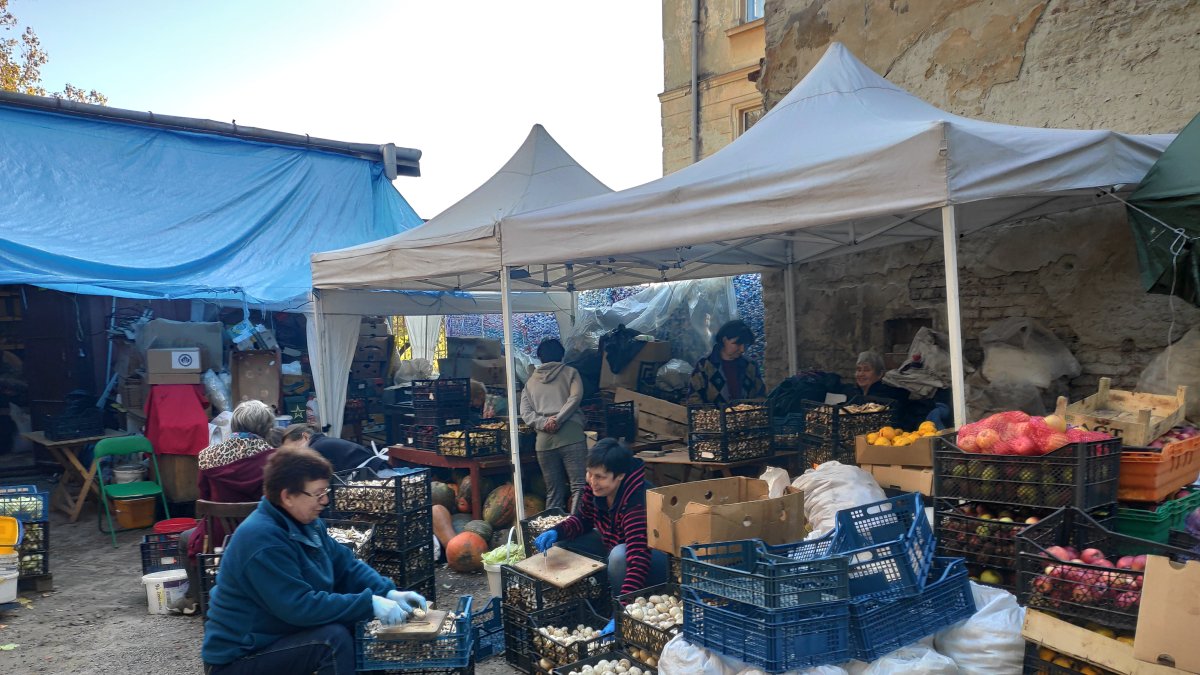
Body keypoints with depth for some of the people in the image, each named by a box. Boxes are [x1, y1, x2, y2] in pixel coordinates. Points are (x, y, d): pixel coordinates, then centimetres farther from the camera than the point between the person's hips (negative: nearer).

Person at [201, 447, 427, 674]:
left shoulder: (307, 523, 3)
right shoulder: (261, 539, -27)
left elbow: (346, 566, 5)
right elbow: (299, 606, -31)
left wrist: (388, 593, -11)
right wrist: (370, 604, -29)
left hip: (280, 635, 9)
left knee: (360, 627, -3)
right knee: (334, 638, -27)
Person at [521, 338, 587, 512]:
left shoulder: (531, 381, 22)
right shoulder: (570, 372, 14)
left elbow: (525, 413, 9)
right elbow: (575, 397, -4)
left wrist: (543, 424, -4)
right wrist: (557, 419, -11)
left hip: (544, 440, 4)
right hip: (571, 435, -3)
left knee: (553, 492, 8)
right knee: (579, 486, -8)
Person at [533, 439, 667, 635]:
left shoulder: (637, 501, -38)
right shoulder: (595, 487, -16)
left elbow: (638, 560, -45)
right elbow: (583, 518, 2)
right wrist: (555, 532, -19)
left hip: (653, 557, -7)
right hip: (614, 543, 7)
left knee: (620, 556, -37)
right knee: (565, 544, -8)